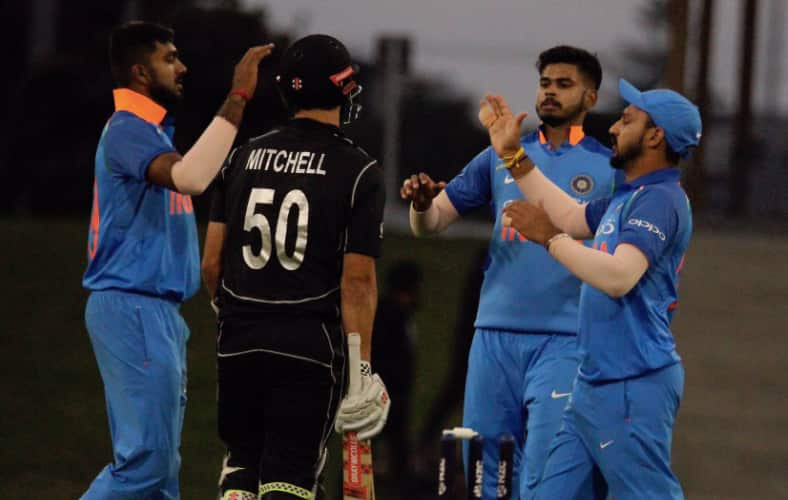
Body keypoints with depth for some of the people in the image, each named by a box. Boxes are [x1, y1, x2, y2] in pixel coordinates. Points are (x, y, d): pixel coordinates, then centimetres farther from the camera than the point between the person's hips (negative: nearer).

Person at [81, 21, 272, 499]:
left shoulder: (155, 131, 18)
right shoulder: (128, 129, -13)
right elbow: (190, 178, -32)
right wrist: (238, 98, -30)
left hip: (159, 311, 10)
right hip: (132, 306, -10)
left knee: (159, 461, 9)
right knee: (147, 457, -13)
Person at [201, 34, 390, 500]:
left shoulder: (244, 157, 6)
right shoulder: (359, 172, -6)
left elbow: (212, 262, 7)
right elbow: (358, 279, -11)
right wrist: (361, 365, -8)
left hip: (240, 339, 4)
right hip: (310, 344, -4)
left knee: (242, 462, 17)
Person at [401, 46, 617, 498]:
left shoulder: (609, 169, 3)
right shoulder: (502, 157, 13)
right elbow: (432, 223, 12)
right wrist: (422, 203, -11)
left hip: (564, 342, -4)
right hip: (495, 337, 4)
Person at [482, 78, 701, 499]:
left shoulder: (660, 200, -14)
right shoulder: (625, 199, 18)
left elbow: (619, 277, -26)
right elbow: (572, 218, 34)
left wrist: (548, 238, -17)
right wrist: (512, 154, 33)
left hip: (633, 388, -11)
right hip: (594, 385, 11)